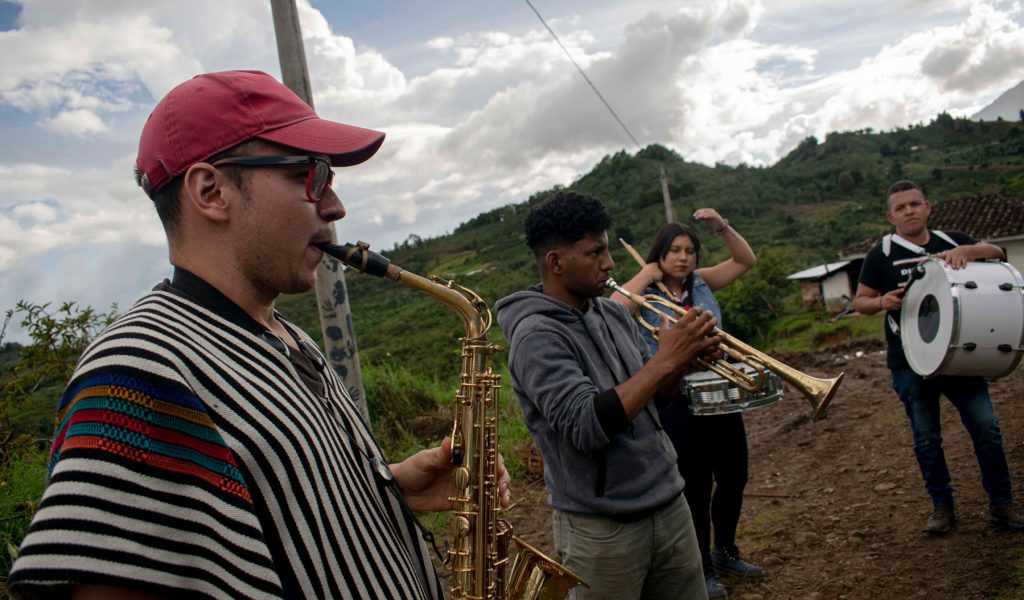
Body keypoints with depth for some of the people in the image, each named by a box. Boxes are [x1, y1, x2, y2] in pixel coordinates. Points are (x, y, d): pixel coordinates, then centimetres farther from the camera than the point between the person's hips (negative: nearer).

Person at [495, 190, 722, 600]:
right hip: (603, 530, -7)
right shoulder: (536, 335, -18)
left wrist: (685, 360, -8)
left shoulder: (613, 313, 4)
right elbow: (586, 427, -27)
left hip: (669, 503, 7)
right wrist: (664, 360, -23)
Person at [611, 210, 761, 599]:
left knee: (734, 477, 18)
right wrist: (646, 275, -18)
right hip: (677, 404, -6)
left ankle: (725, 553, 41)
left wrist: (722, 227, -6)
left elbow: (746, 260, 9)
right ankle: (702, 568, 26)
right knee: (696, 488, 6)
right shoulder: (643, 293, -8)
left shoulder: (701, 282, 6)